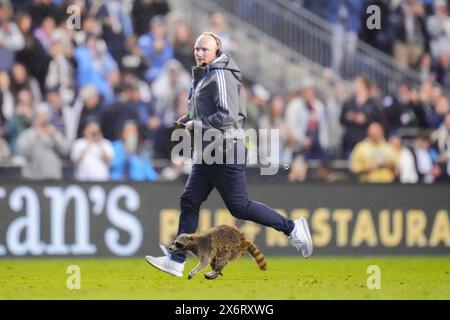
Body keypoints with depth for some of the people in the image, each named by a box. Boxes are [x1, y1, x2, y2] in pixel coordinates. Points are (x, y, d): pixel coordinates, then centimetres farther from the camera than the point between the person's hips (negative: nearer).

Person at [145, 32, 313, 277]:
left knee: (239, 207, -6)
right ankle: (176, 261, 3)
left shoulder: (221, 75, -14)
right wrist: (191, 119, 12)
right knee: (189, 202, 4)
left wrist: (196, 125, -15)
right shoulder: (203, 76, 16)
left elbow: (228, 115, -22)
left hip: (225, 152, -10)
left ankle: (292, 228, 7)